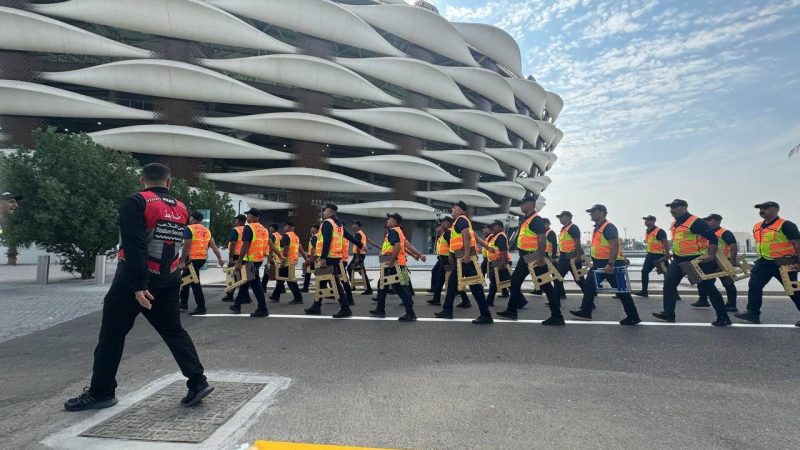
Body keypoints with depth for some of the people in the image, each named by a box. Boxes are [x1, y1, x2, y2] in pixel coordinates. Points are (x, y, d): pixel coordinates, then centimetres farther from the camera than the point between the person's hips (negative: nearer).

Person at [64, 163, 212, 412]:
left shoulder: (135, 203, -12)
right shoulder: (181, 209, 7)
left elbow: (134, 247, -21)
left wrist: (138, 285, -23)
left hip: (134, 280, -5)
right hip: (168, 281, 5)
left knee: (112, 335, 10)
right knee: (174, 331, 12)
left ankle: (101, 392, 21)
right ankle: (198, 382, 7)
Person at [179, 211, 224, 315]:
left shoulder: (189, 229, -8)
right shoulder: (207, 230, 13)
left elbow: (186, 246, -15)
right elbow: (213, 246, 7)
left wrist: (182, 261, -15)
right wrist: (219, 258, 5)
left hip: (192, 259, -8)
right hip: (202, 258, 8)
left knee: (195, 283, -4)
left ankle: (201, 307, -2)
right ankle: (183, 303, 28)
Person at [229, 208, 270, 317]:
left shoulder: (248, 227, -12)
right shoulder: (263, 229, 13)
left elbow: (245, 245, -19)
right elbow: (268, 244, 15)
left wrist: (239, 261, -17)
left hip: (250, 260, -9)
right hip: (259, 259, 9)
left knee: (255, 284, -3)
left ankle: (262, 309, 1)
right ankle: (237, 304, 32)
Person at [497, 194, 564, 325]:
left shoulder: (537, 220, -15)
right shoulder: (525, 220, 15)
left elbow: (542, 239, -23)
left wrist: (541, 258, -28)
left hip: (534, 258, -10)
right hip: (525, 257, 11)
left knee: (545, 285, -4)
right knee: (515, 281, 14)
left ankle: (557, 316, 3)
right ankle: (511, 311, 24)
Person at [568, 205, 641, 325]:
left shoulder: (609, 227, -16)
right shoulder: (597, 228, 14)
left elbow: (615, 246, -24)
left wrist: (610, 264, -29)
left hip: (611, 264, -10)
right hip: (599, 263, 10)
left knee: (621, 291, -2)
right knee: (589, 286, 11)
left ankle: (633, 317, 8)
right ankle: (585, 312, 18)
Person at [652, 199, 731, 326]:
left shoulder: (695, 222, -15)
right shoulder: (674, 224, 12)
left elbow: (713, 237, -17)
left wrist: (710, 255, -23)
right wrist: (675, 253, 26)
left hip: (697, 260, -8)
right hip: (679, 259, 8)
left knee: (708, 287, -1)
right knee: (668, 283, 0)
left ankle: (723, 317, 12)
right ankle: (668, 313, 6)